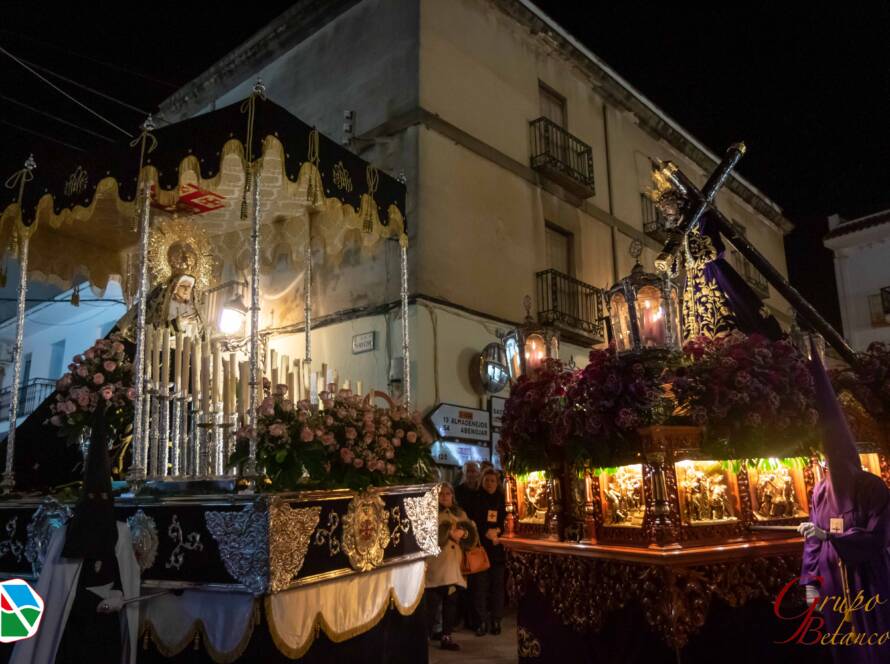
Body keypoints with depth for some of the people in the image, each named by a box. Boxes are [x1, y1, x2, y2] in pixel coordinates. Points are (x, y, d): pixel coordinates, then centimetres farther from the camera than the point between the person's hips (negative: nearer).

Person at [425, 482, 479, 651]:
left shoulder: (460, 513, 16)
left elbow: (473, 534, 8)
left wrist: (463, 533, -13)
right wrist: (449, 533, -17)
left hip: (454, 565, 5)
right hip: (435, 566, -5)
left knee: (451, 602, 8)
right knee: (432, 603, -5)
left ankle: (446, 637, 17)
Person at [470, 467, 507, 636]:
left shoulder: (500, 500, 12)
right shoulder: (476, 499, 2)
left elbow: (505, 522, 14)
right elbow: (472, 522, -3)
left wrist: (497, 531, -4)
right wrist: (486, 532, -11)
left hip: (497, 548, 3)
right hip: (480, 547, -3)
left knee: (497, 584, 1)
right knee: (480, 584, -5)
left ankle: (496, 620, 8)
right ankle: (482, 621, 3)